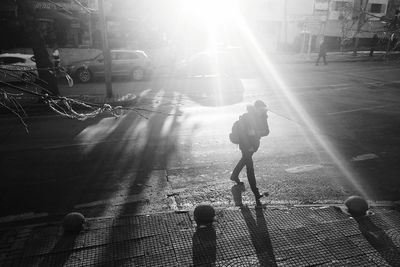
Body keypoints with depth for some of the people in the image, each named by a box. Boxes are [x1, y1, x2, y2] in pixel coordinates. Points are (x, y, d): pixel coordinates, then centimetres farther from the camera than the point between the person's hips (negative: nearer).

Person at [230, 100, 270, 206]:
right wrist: (248, 147, -24)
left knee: (245, 159, 27)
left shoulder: (263, 116, -7)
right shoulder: (245, 117, -23)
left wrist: (255, 132, -30)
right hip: (245, 144, -7)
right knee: (250, 167, -8)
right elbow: (241, 134, -22)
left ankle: (234, 176, 53)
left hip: (254, 143, 7)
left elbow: (266, 131, -11)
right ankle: (256, 194, -6)